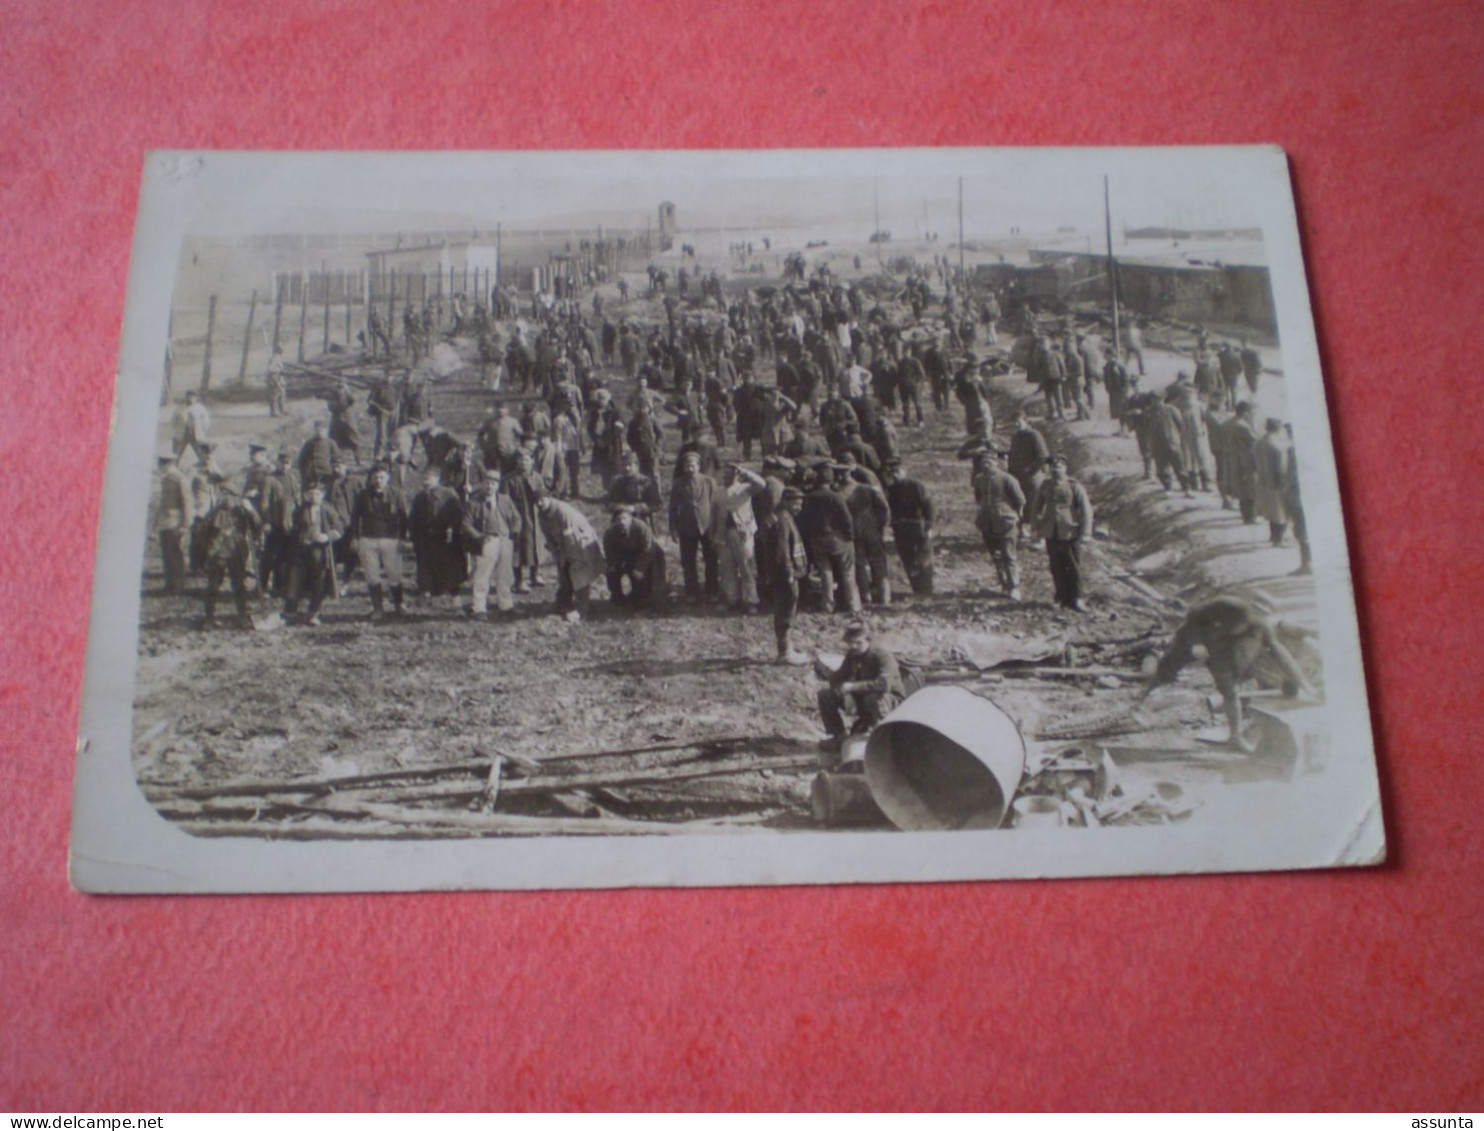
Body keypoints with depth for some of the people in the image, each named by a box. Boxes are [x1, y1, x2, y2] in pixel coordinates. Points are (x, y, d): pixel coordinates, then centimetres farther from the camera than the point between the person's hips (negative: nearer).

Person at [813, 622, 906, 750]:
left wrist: (853, 686, -41)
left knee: (874, 697, -44)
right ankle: (838, 737, 9)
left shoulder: (883, 656, -26)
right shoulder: (852, 655, -2)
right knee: (825, 694, -2)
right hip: (862, 699, 7)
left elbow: (884, 684, -43)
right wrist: (820, 666, -19)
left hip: (892, 701, -7)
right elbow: (838, 677, 2)